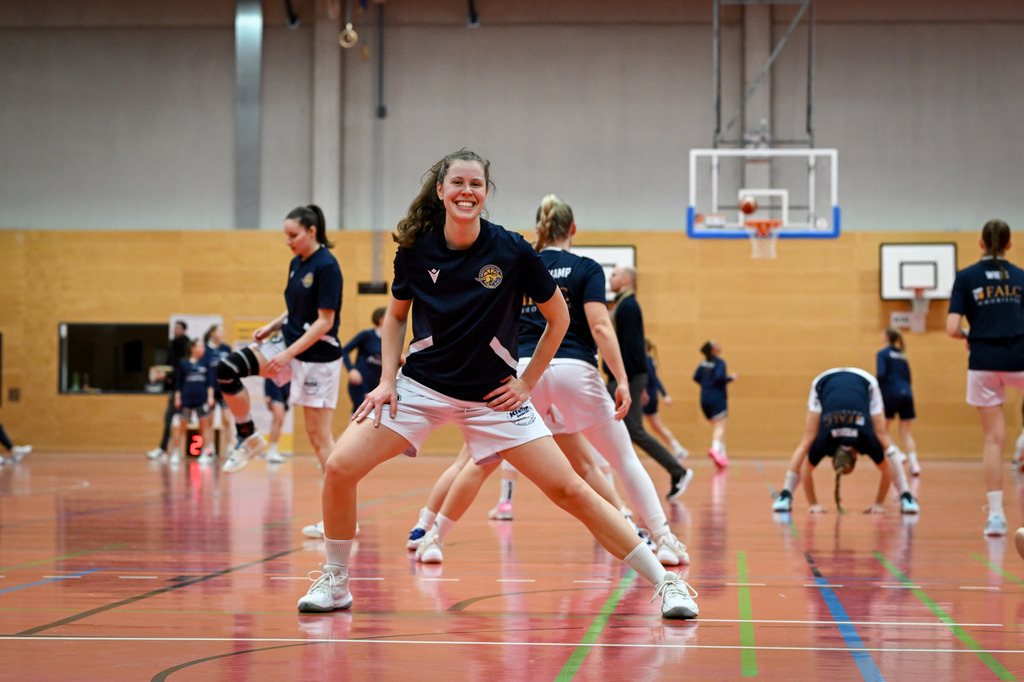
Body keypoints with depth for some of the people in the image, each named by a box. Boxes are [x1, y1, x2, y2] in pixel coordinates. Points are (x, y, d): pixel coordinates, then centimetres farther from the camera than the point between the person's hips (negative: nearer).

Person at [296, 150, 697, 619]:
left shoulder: (512, 251, -12)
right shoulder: (416, 249, -7)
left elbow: (558, 317, 2)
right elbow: (396, 316, 11)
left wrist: (528, 382, -2)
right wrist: (387, 380, 0)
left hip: (493, 396, -2)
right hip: (421, 386, 2)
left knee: (569, 490, -8)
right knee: (340, 467, -15)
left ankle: (664, 581, 3)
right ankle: (335, 581, 8)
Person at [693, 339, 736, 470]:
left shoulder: (703, 363, 11)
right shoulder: (719, 362, -9)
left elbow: (696, 377, 4)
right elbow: (720, 377, -21)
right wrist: (731, 378, -4)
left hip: (705, 398, 7)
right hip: (717, 397, -7)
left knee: (716, 427, 14)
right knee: (720, 426, -13)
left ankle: (722, 454, 14)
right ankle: (715, 449, -37)